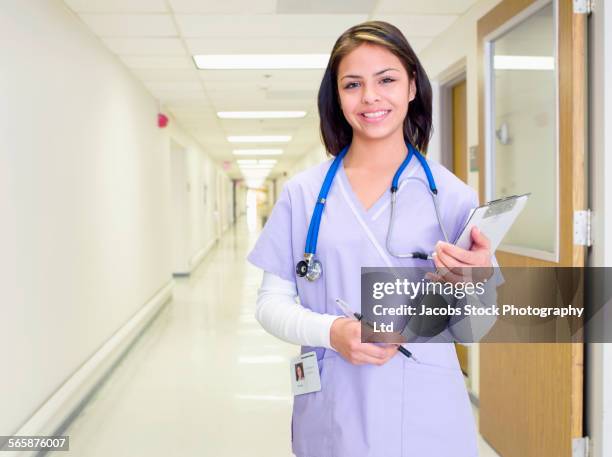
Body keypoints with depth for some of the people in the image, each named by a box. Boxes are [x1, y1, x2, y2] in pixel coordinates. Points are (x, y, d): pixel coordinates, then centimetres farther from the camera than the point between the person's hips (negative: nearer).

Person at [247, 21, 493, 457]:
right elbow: (272, 302, 1)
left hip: (427, 413, 0)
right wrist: (331, 331, -17)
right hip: (331, 413, 1)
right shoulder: (303, 192, -1)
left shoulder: (452, 194, -3)